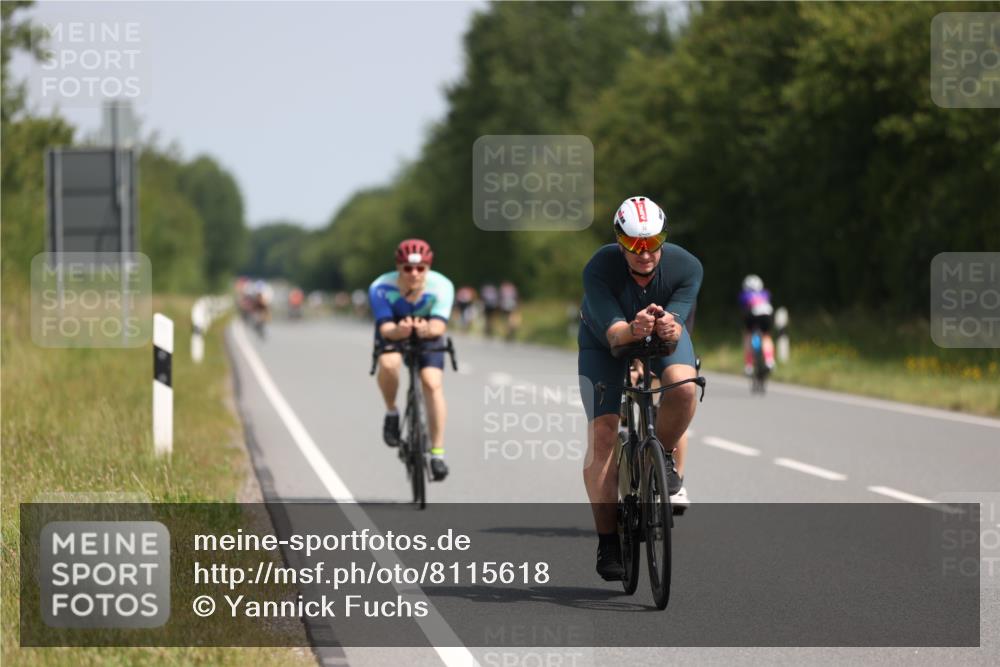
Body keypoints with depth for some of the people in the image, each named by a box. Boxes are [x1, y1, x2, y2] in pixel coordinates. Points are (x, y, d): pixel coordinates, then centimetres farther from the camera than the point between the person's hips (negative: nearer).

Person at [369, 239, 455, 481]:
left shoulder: (441, 286, -30)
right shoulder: (381, 288, -31)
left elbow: (439, 325, -40)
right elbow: (385, 327, -37)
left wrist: (426, 329, -64)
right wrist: (399, 330, -60)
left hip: (427, 336, 1)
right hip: (393, 334, -1)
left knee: (433, 382, -21)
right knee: (389, 363, -34)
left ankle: (438, 452, -13)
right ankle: (391, 413, -6)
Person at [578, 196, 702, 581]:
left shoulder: (686, 267, -27)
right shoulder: (599, 270, -32)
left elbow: (677, 323, -34)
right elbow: (613, 332, -38)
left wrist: (668, 327, -59)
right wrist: (634, 329, -61)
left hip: (664, 339, 1)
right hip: (606, 343, -1)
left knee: (683, 387, -33)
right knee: (602, 435, -15)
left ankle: (667, 465, -4)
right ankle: (608, 541, -5)